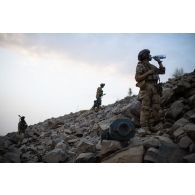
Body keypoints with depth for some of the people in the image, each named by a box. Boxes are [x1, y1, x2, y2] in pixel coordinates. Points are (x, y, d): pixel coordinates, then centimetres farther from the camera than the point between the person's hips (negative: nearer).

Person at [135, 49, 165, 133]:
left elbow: (162, 71, 25)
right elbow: (137, 78, -8)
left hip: (155, 88, 7)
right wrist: (148, 73, -12)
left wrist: (159, 62, 16)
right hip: (146, 88, -7)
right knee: (145, 108, -10)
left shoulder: (152, 66, 23)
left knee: (155, 107, -1)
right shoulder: (140, 66, 1)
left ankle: (151, 126, 4)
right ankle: (144, 128, -11)